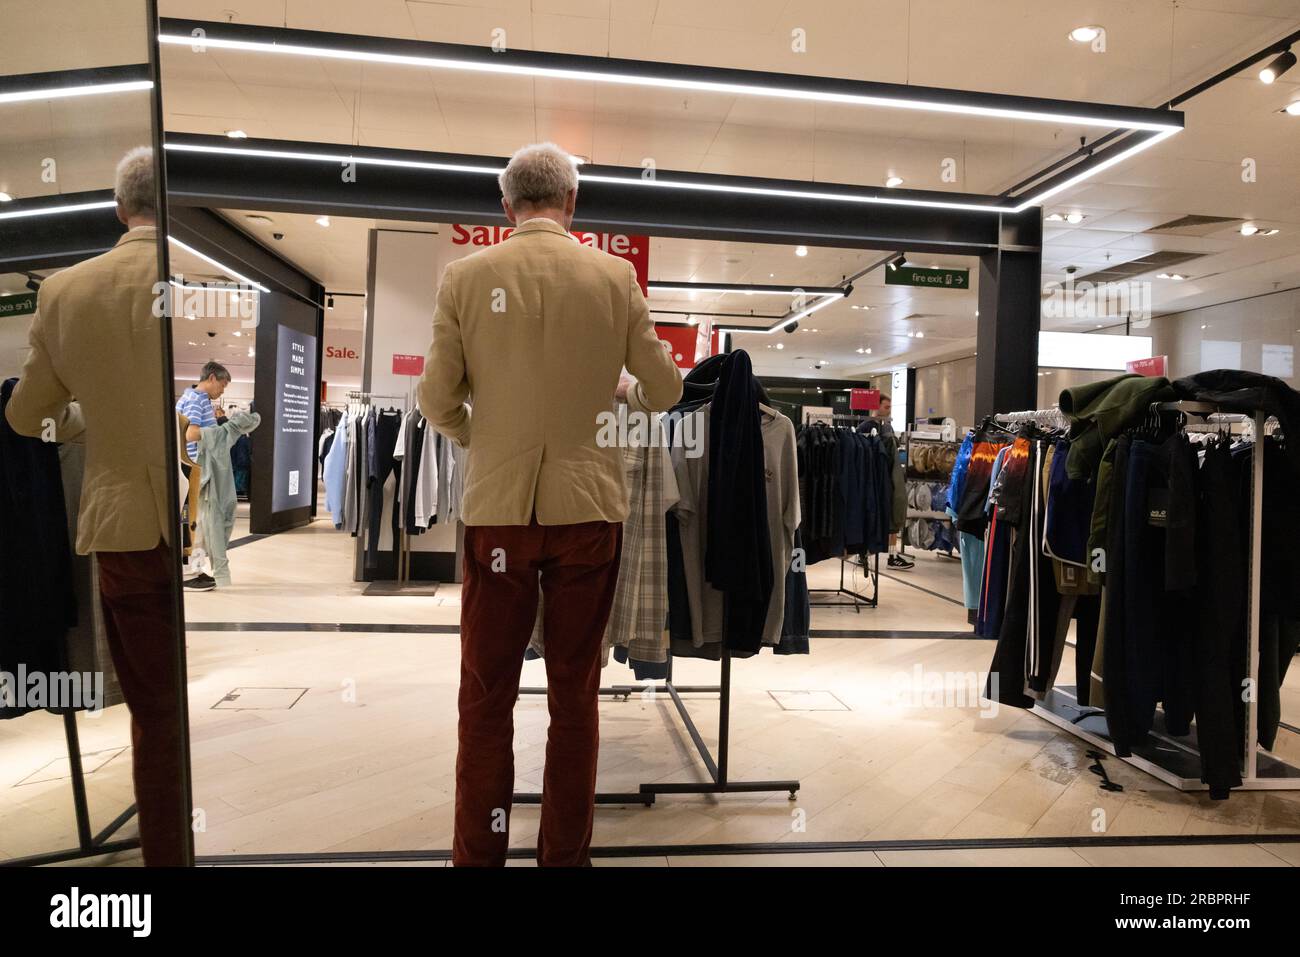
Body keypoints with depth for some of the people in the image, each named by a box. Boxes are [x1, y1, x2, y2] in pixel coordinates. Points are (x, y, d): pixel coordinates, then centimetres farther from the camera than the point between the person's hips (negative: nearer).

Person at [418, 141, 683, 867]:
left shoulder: (466, 276, -1)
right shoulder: (616, 276, 0)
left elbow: (438, 400, 1)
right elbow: (665, 392, 4)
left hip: (499, 508, 0)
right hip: (588, 506, 1)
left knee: (488, 694, 11)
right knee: (575, 693, 11)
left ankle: (479, 853, 20)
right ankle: (566, 852, 23)